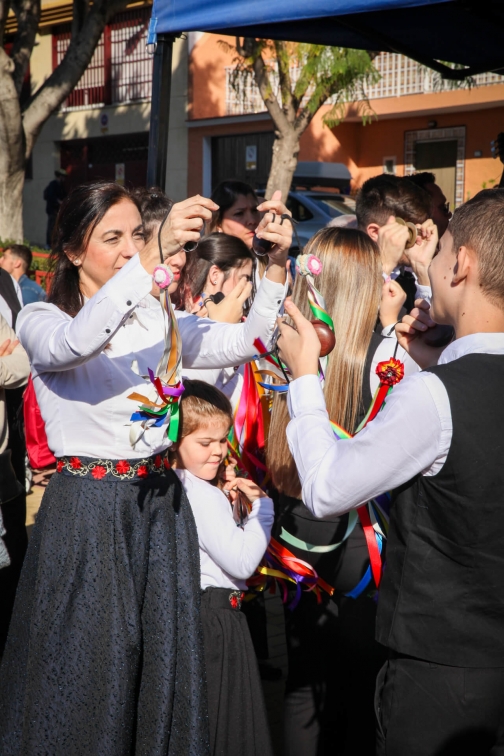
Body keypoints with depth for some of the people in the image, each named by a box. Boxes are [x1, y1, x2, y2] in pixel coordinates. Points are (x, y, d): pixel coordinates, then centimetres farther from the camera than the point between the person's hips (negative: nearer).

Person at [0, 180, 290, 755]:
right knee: (87, 671, 3)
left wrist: (276, 265, -16)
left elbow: (246, 341, 0)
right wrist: (155, 256, -37)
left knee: (162, 660, 12)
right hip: (87, 510, -5)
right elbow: (73, 344, -29)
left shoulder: (158, 320, 10)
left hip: (159, 505, 5)